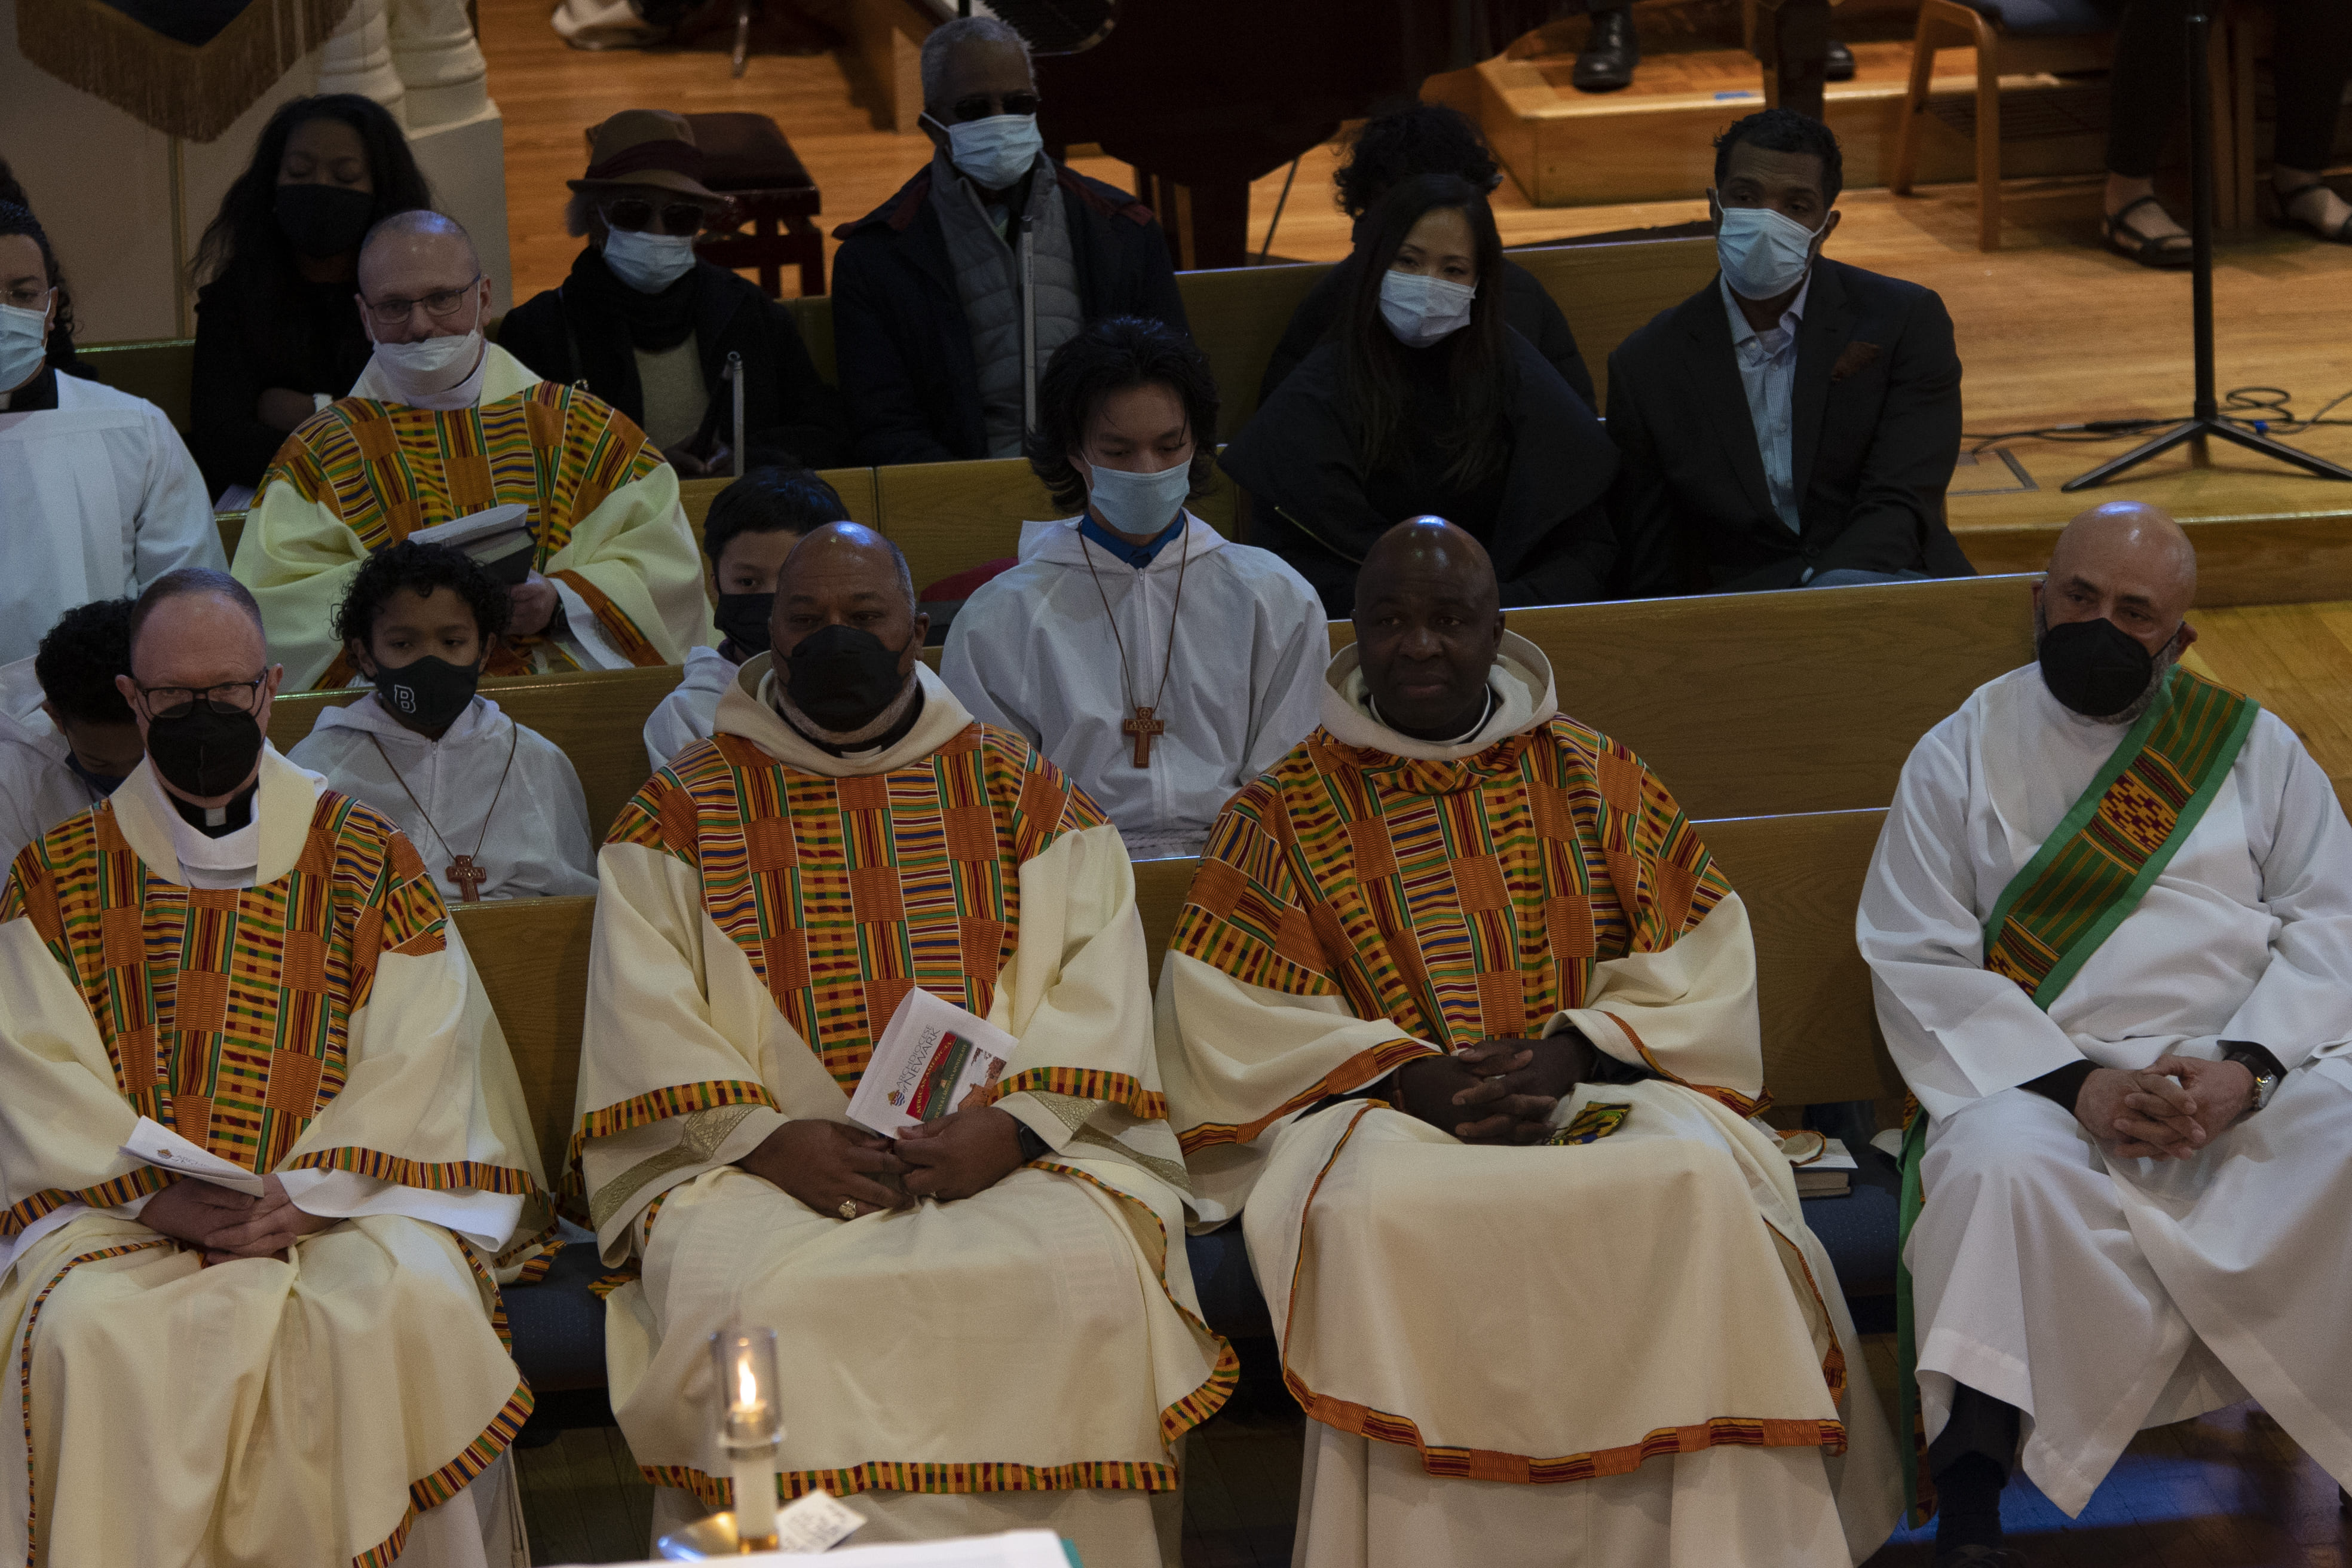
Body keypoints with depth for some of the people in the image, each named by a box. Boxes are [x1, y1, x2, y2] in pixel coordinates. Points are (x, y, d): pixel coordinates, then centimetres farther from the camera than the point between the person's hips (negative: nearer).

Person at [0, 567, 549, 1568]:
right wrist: (157, 1192, -14)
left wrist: (307, 1193, -14)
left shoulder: (367, 861, 11)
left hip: (343, 1196, 0)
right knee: (88, 1329, -33)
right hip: (121, 1204, 0)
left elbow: (416, 1062, 2)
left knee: (410, 1305, -33)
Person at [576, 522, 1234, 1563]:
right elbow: (646, 1025, 2)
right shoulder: (678, 815, 13)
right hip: (766, 1160, 0)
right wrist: (767, 1138, -14)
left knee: (1085, 1276, -29)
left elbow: (1097, 994, 4)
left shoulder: (1024, 796, 14)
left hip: (1007, 1155, 1)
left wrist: (1007, 1127, -14)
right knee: (747, 1294, -32)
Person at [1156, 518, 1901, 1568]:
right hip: (1377, 1114, -1)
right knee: (1378, 1214, -37)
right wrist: (1404, 1075, -12)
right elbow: (1222, 1022, 2)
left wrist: (1575, 1052, -11)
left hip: (1596, 1089, 1)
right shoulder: (1284, 813, 11)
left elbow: (1699, 970, 9)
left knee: (1700, 1187, -32)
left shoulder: (1595, 781, 15)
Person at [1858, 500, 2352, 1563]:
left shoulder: (2252, 747, 14)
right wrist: (2076, 1085, -14)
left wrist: (2245, 1065, -13)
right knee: (2000, 1166, -35)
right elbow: (1920, 969, 0)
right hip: (2037, 1075, -1)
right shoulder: (1962, 757, 9)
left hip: (2249, 1067, 2)